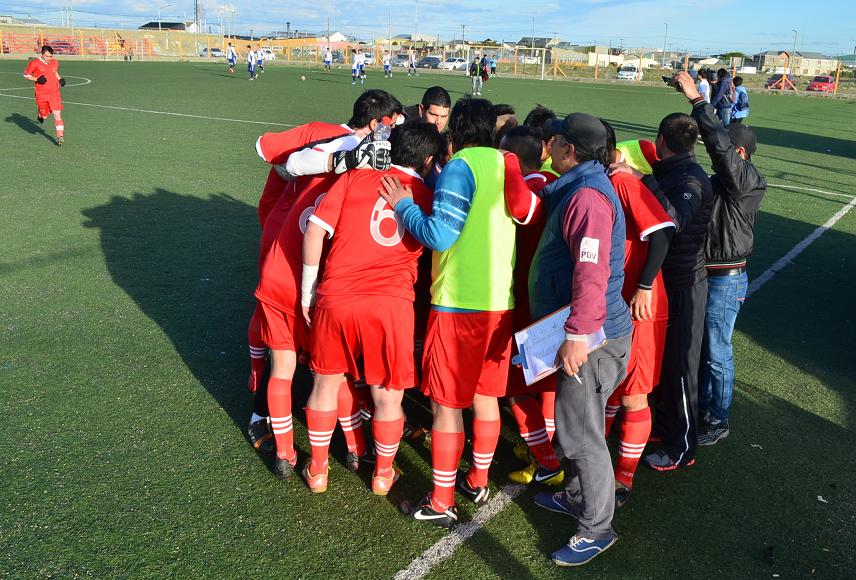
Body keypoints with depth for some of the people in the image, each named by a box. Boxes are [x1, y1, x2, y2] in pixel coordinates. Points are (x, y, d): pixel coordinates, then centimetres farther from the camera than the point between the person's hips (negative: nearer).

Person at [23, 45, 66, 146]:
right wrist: (36, 79, -15)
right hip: (41, 94, -2)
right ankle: (40, 115, 46)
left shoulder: (55, 62, 4)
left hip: (54, 93, 2)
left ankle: (60, 136, -11)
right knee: (44, 115, 7)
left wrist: (60, 79, 6)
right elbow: (26, 75, 1)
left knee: (57, 114, -12)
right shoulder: (34, 63, -9)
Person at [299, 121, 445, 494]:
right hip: (390, 302, -1)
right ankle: (383, 474, 34)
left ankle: (317, 470, 34)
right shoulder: (429, 199, 10)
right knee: (387, 395, 16)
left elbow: (315, 230, 1)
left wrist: (308, 291, 9)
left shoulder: (355, 178, 6)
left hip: (335, 296, 1)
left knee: (326, 382, 20)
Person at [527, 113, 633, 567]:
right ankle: (576, 497, 39)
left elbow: (592, 273, -29)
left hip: (591, 337, -10)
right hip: (578, 330, 10)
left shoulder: (587, 195, -19)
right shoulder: (574, 188, 14)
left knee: (580, 432, 0)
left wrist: (577, 335, -31)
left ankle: (596, 528, 15)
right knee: (573, 422, 22)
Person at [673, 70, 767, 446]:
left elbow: (719, 144, -30)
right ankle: (703, 404, 36)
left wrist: (697, 100, -28)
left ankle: (717, 421, 19)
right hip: (703, 274, 9)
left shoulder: (748, 182, -17)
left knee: (717, 354, 3)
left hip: (725, 280, -8)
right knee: (700, 345, 19)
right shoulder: (719, 180, 10)